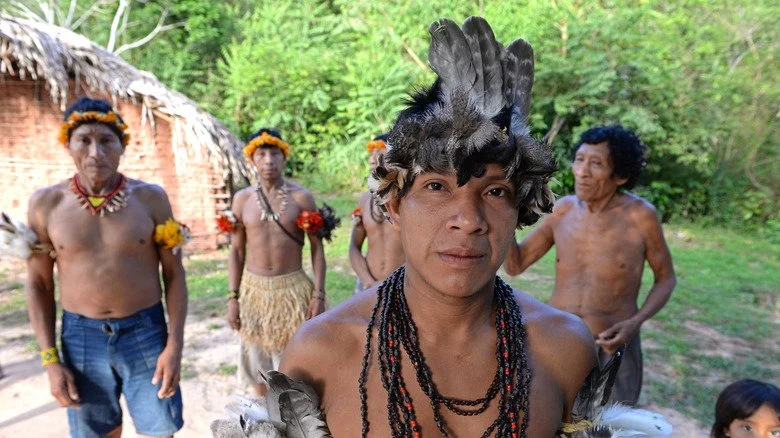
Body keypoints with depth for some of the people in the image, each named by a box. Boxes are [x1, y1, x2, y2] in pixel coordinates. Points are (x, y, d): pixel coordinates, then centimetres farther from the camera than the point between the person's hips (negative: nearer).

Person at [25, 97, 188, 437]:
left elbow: (174, 274, -4)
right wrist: (50, 359, -1)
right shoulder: (45, 203, -4)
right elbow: (39, 284, 3)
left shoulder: (150, 198, -7)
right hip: (81, 337, 1)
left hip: (145, 332, -1)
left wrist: (175, 344, -9)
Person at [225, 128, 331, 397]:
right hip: (254, 289, 3)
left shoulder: (302, 197, -6)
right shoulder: (242, 199, 1)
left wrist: (318, 294, -8)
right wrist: (233, 297, 1)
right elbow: (236, 251, 5)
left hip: (292, 288, -2)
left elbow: (317, 247, -3)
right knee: (258, 366, 14)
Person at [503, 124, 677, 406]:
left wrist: (634, 324, -15)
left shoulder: (640, 215, -13)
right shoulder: (563, 209, -4)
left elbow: (666, 278, 1)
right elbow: (515, 265, 0)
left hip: (614, 347, -2)